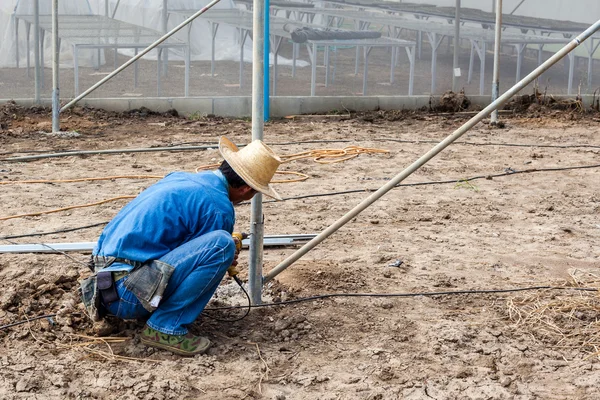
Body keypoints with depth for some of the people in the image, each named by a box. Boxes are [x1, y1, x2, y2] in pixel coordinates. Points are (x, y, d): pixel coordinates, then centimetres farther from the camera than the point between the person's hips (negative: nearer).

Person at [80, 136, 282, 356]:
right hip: (127, 294, -9)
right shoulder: (220, 209, -10)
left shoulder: (180, 178, 17)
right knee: (222, 245, -17)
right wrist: (225, 260, 24)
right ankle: (165, 328, -10)